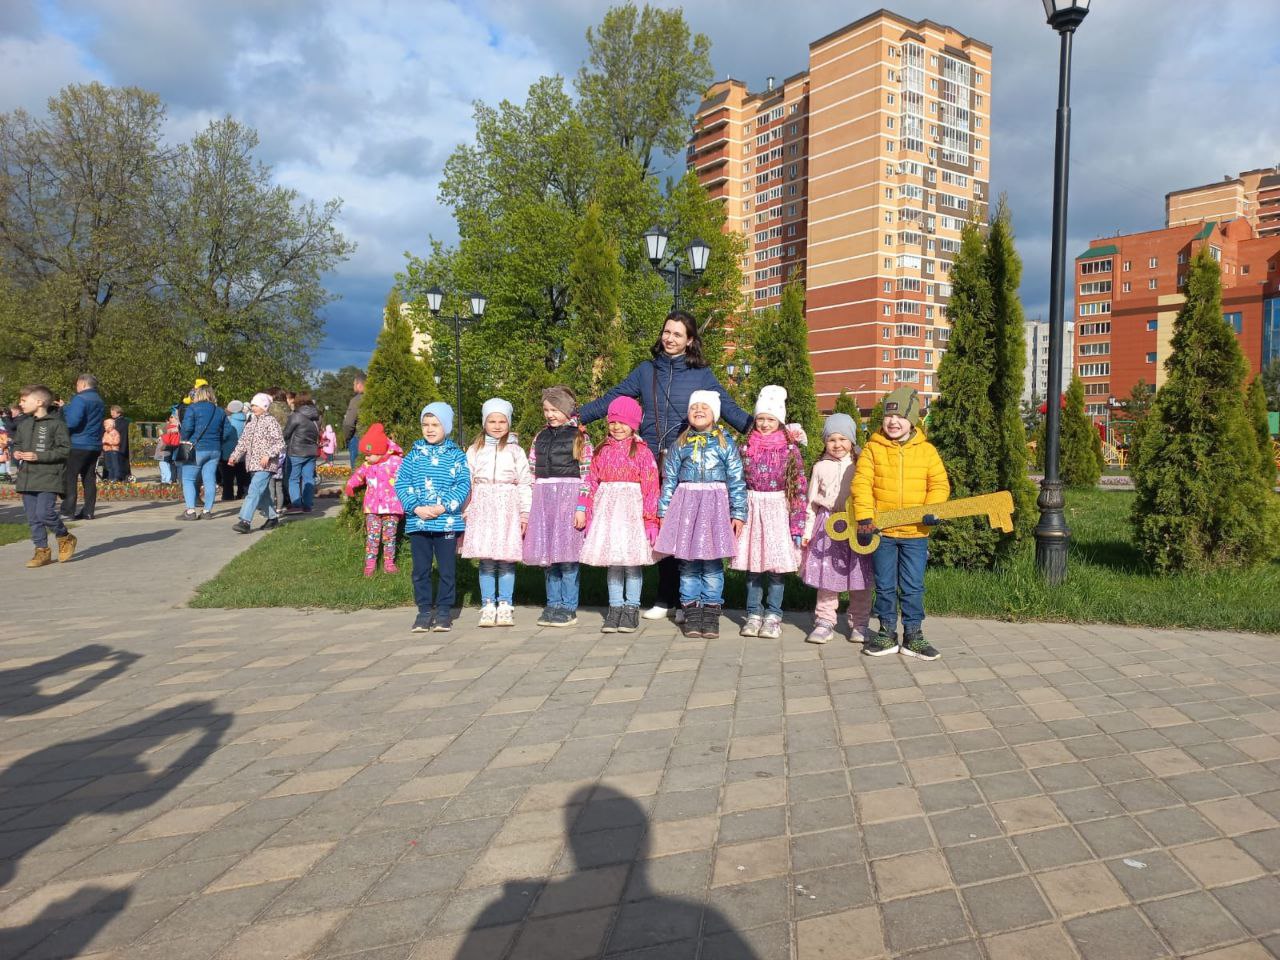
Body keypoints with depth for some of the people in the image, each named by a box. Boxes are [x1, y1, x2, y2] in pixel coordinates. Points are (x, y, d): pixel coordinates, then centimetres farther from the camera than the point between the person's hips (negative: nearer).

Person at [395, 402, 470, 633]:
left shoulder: (456, 456, 1)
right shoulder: (414, 455, 6)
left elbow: (464, 484, -6)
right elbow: (401, 483, 1)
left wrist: (444, 506, -17)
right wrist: (416, 508, -13)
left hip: (447, 522, -2)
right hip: (417, 522, 2)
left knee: (447, 570, 5)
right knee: (420, 570, 8)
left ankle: (444, 610, 17)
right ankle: (424, 610, 20)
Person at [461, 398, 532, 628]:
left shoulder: (515, 451, 7)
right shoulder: (474, 450, 10)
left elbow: (525, 483, 6)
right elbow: (466, 482, 10)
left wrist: (525, 513, 0)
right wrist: (466, 512, 4)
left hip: (507, 509, -1)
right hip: (482, 509, 1)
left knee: (506, 560, -2)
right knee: (486, 561, -1)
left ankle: (505, 607, 8)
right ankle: (488, 607, 7)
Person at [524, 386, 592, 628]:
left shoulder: (579, 437, 0)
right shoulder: (540, 438, 14)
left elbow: (587, 476, -6)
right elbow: (532, 475, 13)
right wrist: (527, 508, 8)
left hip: (569, 498, -5)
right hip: (543, 499, 5)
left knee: (567, 553, -4)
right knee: (547, 554, 7)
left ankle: (568, 607, 5)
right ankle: (553, 604, 17)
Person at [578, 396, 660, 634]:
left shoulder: (642, 452, -2)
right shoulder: (602, 452, 11)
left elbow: (651, 487, -6)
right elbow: (591, 485, 12)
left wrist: (651, 520, -11)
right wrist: (587, 516, 8)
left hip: (632, 510, -4)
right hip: (607, 510, 4)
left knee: (632, 559, -2)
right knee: (612, 560, 7)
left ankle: (631, 608, 9)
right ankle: (615, 608, 15)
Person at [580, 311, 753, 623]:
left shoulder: (701, 374, 7)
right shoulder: (646, 371, 13)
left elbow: (729, 408, 3)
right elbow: (610, 400, 13)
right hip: (652, 462, 2)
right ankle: (665, 598, 16)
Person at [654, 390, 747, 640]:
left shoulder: (726, 443, 4)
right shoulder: (680, 444, 8)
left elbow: (736, 481, 3)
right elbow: (669, 480, 9)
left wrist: (738, 513, -2)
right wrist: (664, 513, 5)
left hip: (716, 506, -1)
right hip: (685, 505, 2)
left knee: (713, 564, 0)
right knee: (688, 563, 4)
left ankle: (711, 613, 9)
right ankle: (692, 612, 13)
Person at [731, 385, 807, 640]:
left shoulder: (790, 450, -1)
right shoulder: (747, 448, 5)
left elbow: (800, 488, -4)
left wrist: (798, 524, -8)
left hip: (778, 510, -2)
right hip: (751, 509, 2)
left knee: (777, 563, -1)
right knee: (752, 564, 5)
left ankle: (773, 616, 11)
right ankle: (754, 614, 17)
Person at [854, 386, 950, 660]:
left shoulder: (926, 451, 2)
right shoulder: (873, 449, -2)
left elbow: (940, 483, 2)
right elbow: (862, 483, -9)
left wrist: (932, 509, -15)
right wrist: (865, 516, -18)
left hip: (916, 533, 0)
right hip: (882, 531, 0)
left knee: (913, 587, 6)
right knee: (885, 586, 10)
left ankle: (913, 635, 18)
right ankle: (887, 633, 23)